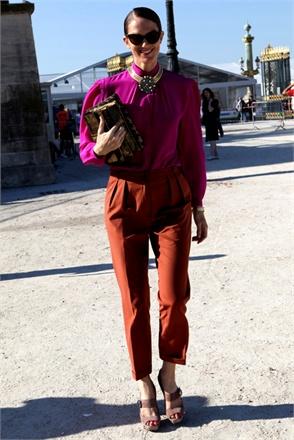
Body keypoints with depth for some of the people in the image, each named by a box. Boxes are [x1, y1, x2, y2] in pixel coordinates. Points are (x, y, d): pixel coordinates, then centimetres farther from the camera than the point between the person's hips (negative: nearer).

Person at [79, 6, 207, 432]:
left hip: (172, 196, 1)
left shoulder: (183, 88, 3)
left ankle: (169, 375, 22)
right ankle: (145, 387, 23)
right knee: (135, 300, 4)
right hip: (125, 197, 0)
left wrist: (198, 205, 9)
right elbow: (86, 149, 7)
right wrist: (101, 148, -16)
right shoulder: (106, 89, 0)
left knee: (174, 296, -6)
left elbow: (192, 149, 8)